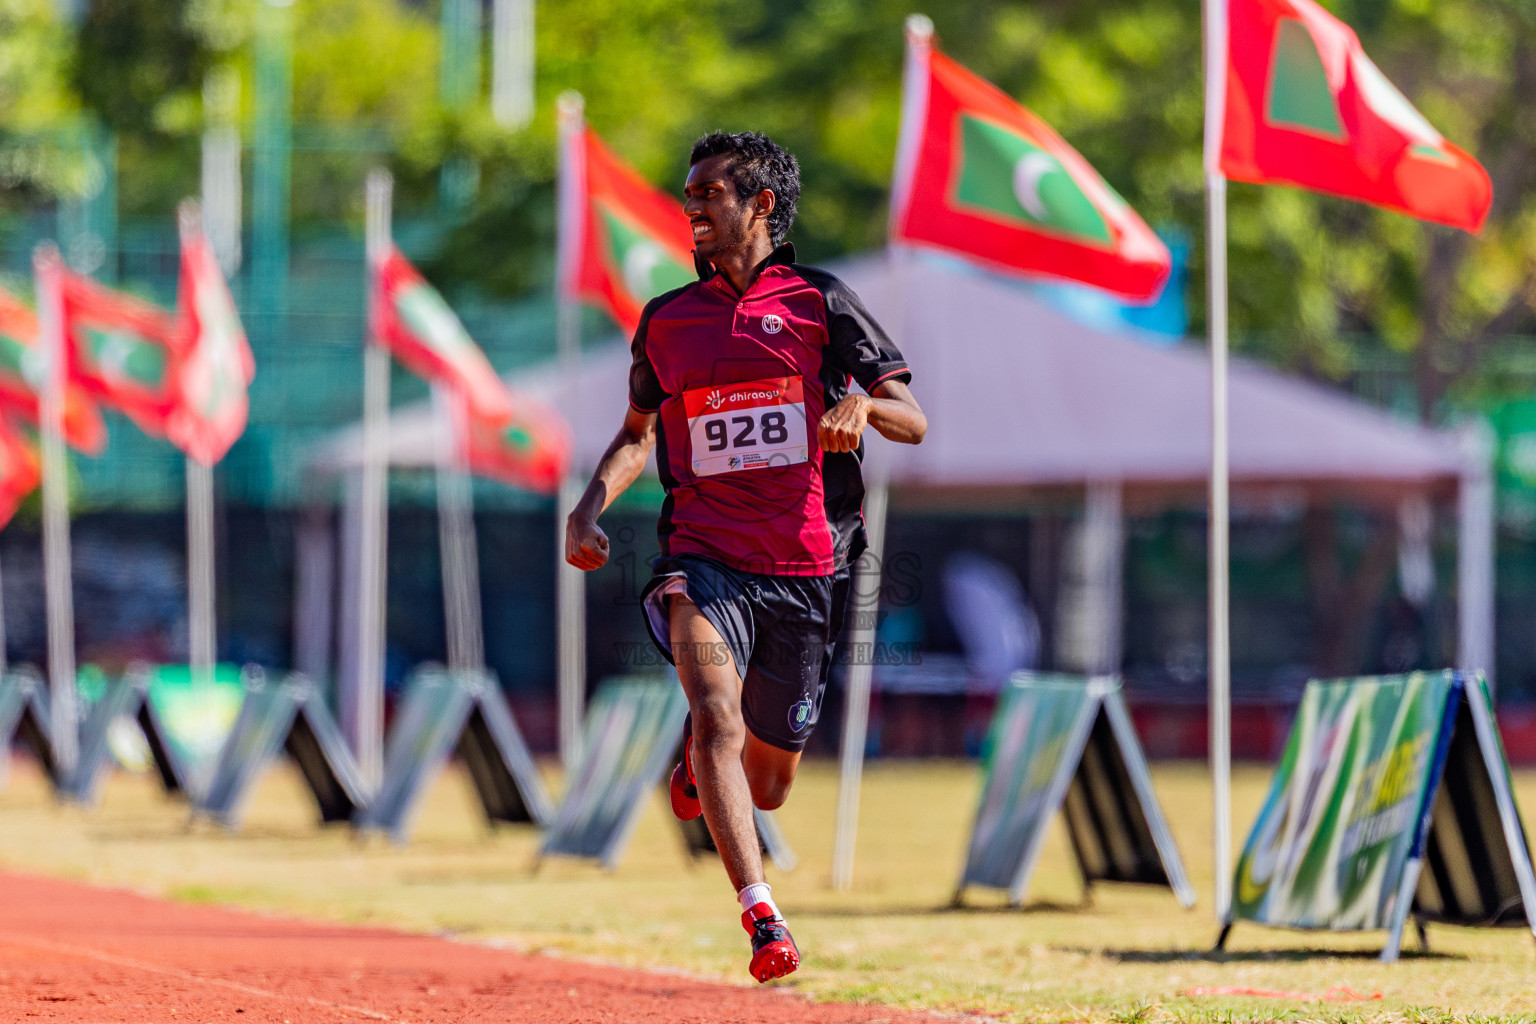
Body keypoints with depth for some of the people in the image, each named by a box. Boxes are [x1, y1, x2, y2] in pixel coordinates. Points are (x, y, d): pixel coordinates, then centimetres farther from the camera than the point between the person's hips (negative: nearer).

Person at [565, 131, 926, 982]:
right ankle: (761, 917, -33)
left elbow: (913, 423, 1)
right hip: (704, 558, 0)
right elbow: (638, 433, 25)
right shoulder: (666, 320, 11)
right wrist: (591, 505, 6)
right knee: (719, 713, -29)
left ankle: (699, 761, 47)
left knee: (766, 785, 10)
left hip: (805, 568, 0)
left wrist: (861, 405, -22)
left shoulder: (820, 303, 3)